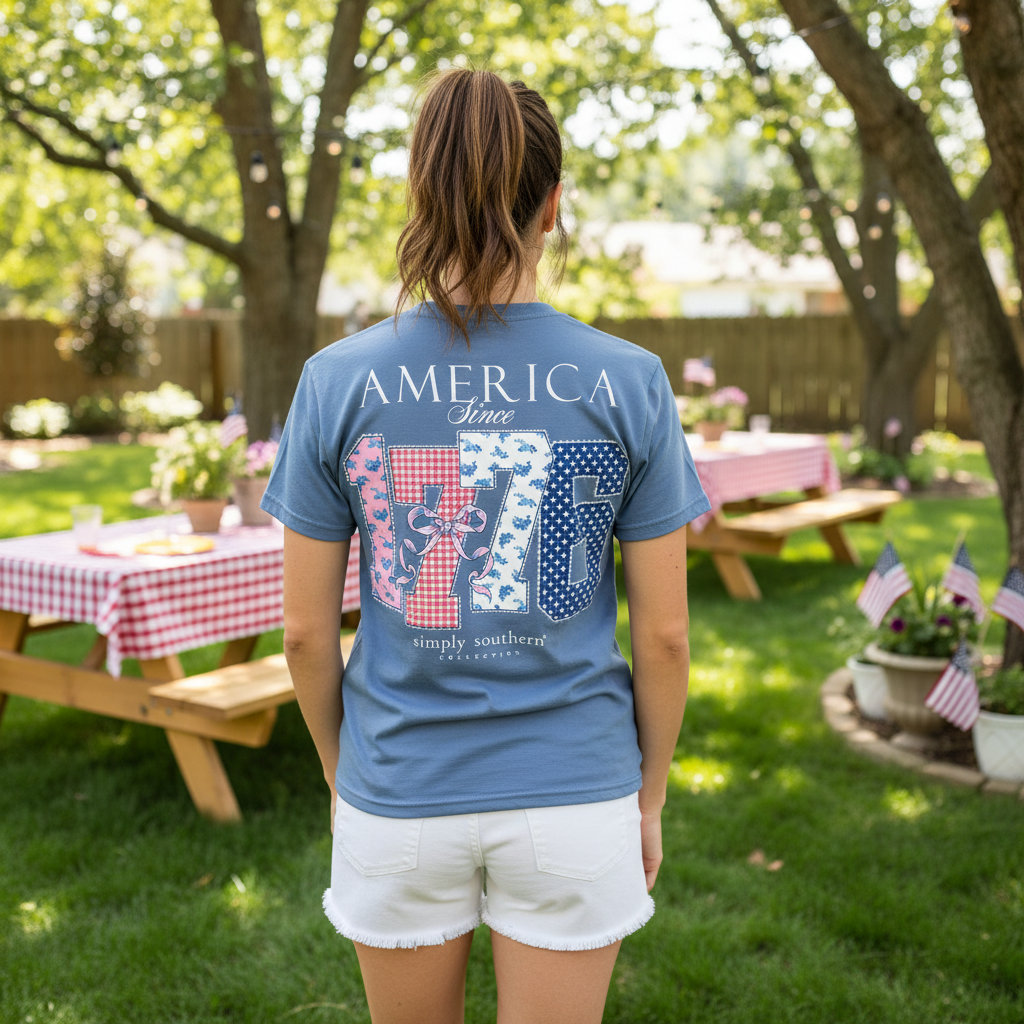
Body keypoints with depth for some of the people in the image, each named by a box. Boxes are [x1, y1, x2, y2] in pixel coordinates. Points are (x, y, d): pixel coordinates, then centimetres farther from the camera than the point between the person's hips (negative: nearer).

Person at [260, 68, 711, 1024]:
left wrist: (339, 772, 12)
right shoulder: (631, 384, -11)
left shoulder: (338, 381, -11)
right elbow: (663, 634, -7)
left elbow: (306, 628, -5)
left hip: (401, 793, 1)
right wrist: (649, 799, 8)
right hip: (571, 797, 0)